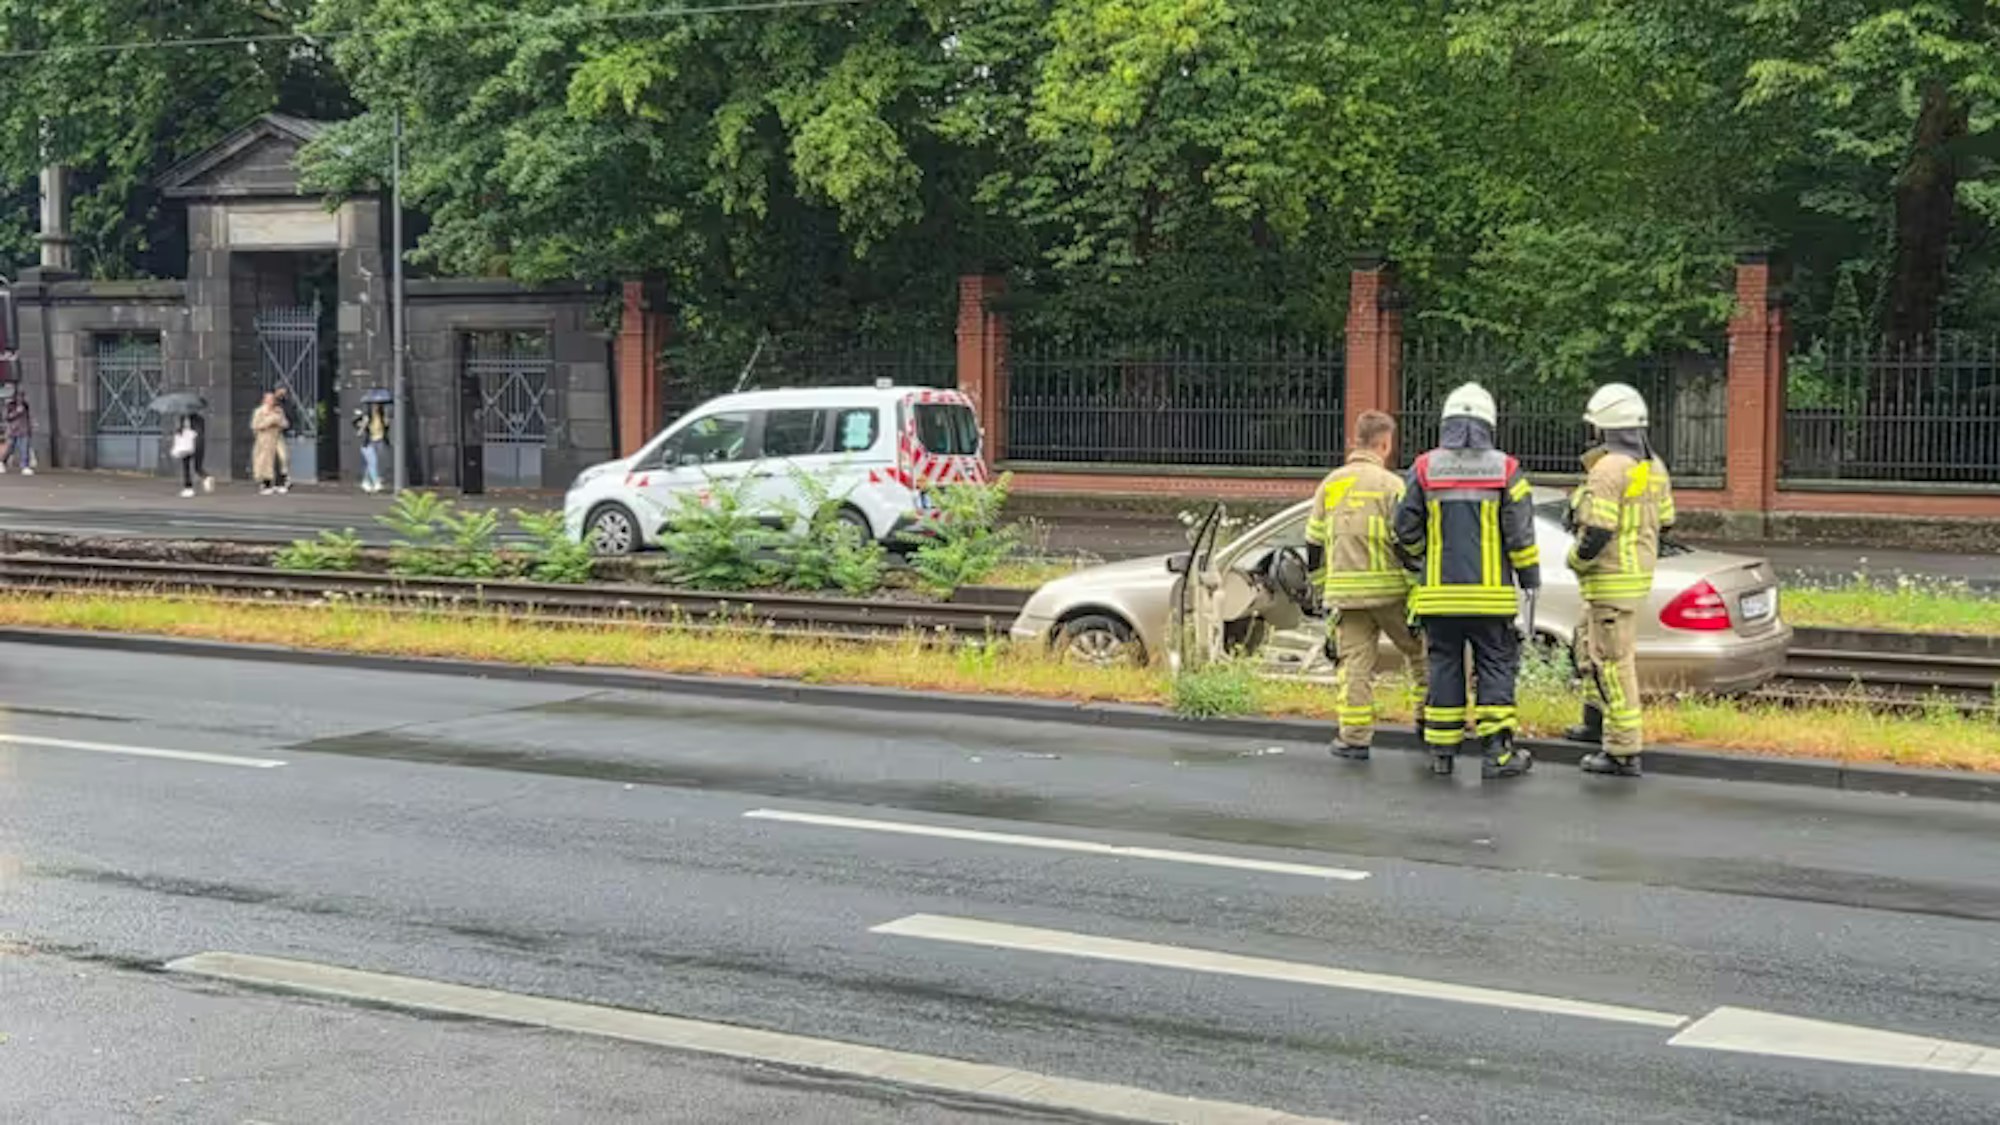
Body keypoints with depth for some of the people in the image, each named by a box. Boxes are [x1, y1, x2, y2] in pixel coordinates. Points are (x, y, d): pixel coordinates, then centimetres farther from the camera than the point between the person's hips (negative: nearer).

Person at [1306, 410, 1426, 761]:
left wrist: (1321, 588, 22)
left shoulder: (1330, 484, 9)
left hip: (1344, 592, 4)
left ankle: (1354, 738, 4)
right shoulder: (1391, 484, -7)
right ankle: (1428, 717, 19)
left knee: (1353, 662, 6)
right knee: (1420, 652, 15)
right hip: (1388, 588, -4)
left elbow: (1314, 543, 13)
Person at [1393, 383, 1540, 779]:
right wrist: (1531, 581, 7)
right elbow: (1520, 534, -3)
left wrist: (1418, 557, 24)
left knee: (1444, 666, 9)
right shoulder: (1505, 469, -2)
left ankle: (1442, 751, 12)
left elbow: (1406, 528, 3)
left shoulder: (1424, 468, 1)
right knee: (1495, 667, 5)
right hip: (1490, 592, -1)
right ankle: (1497, 753, 1)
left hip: (1439, 592, 2)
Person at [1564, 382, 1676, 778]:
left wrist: (1575, 560, -7)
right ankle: (1597, 722, 39)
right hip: (1639, 571, 10)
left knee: (1614, 663, -5)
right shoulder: (1653, 467, 8)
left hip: (1611, 580, -10)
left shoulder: (1608, 470, -20)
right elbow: (1663, 522, 15)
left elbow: (1596, 533, -25)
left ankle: (1624, 752, -3)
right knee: (1589, 646, 27)